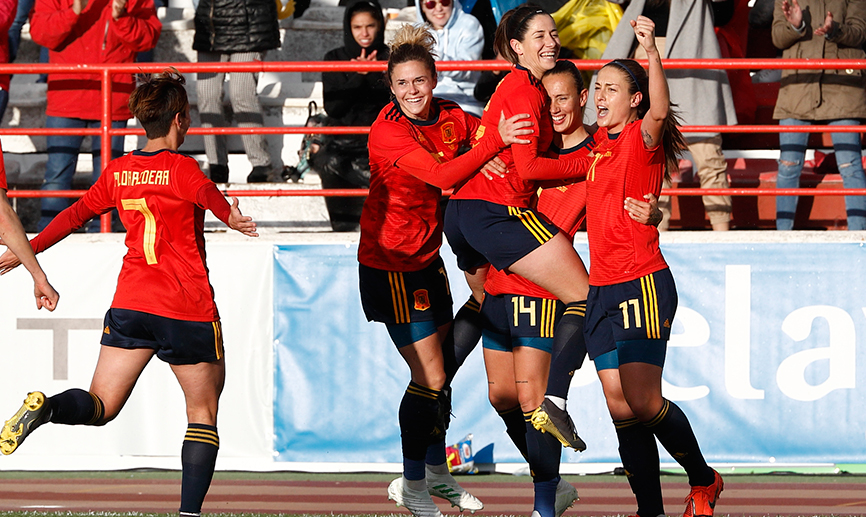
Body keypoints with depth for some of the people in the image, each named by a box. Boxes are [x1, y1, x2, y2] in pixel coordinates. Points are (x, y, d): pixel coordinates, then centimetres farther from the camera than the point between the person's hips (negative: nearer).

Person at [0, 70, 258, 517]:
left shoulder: (118, 172, 9)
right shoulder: (182, 169, -7)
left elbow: (77, 213, 19)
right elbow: (206, 192, -30)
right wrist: (230, 217, -49)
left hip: (130, 302, 4)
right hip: (187, 310, -4)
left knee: (100, 407, 5)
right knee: (203, 411, 8)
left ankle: (46, 407, -27)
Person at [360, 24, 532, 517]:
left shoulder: (449, 117, -2)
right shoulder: (388, 130, -21)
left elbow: (492, 131, 11)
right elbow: (441, 175, -31)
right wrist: (494, 142, -35)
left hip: (427, 258, 7)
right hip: (390, 264, -7)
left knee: (441, 369, 14)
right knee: (429, 376, -5)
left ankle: (437, 471, 30)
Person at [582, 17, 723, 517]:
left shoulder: (642, 138, -8)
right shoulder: (599, 145, 14)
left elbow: (659, 111, -33)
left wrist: (652, 52, -45)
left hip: (644, 284, -8)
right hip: (603, 288, 8)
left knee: (643, 402, -13)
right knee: (621, 409, 3)